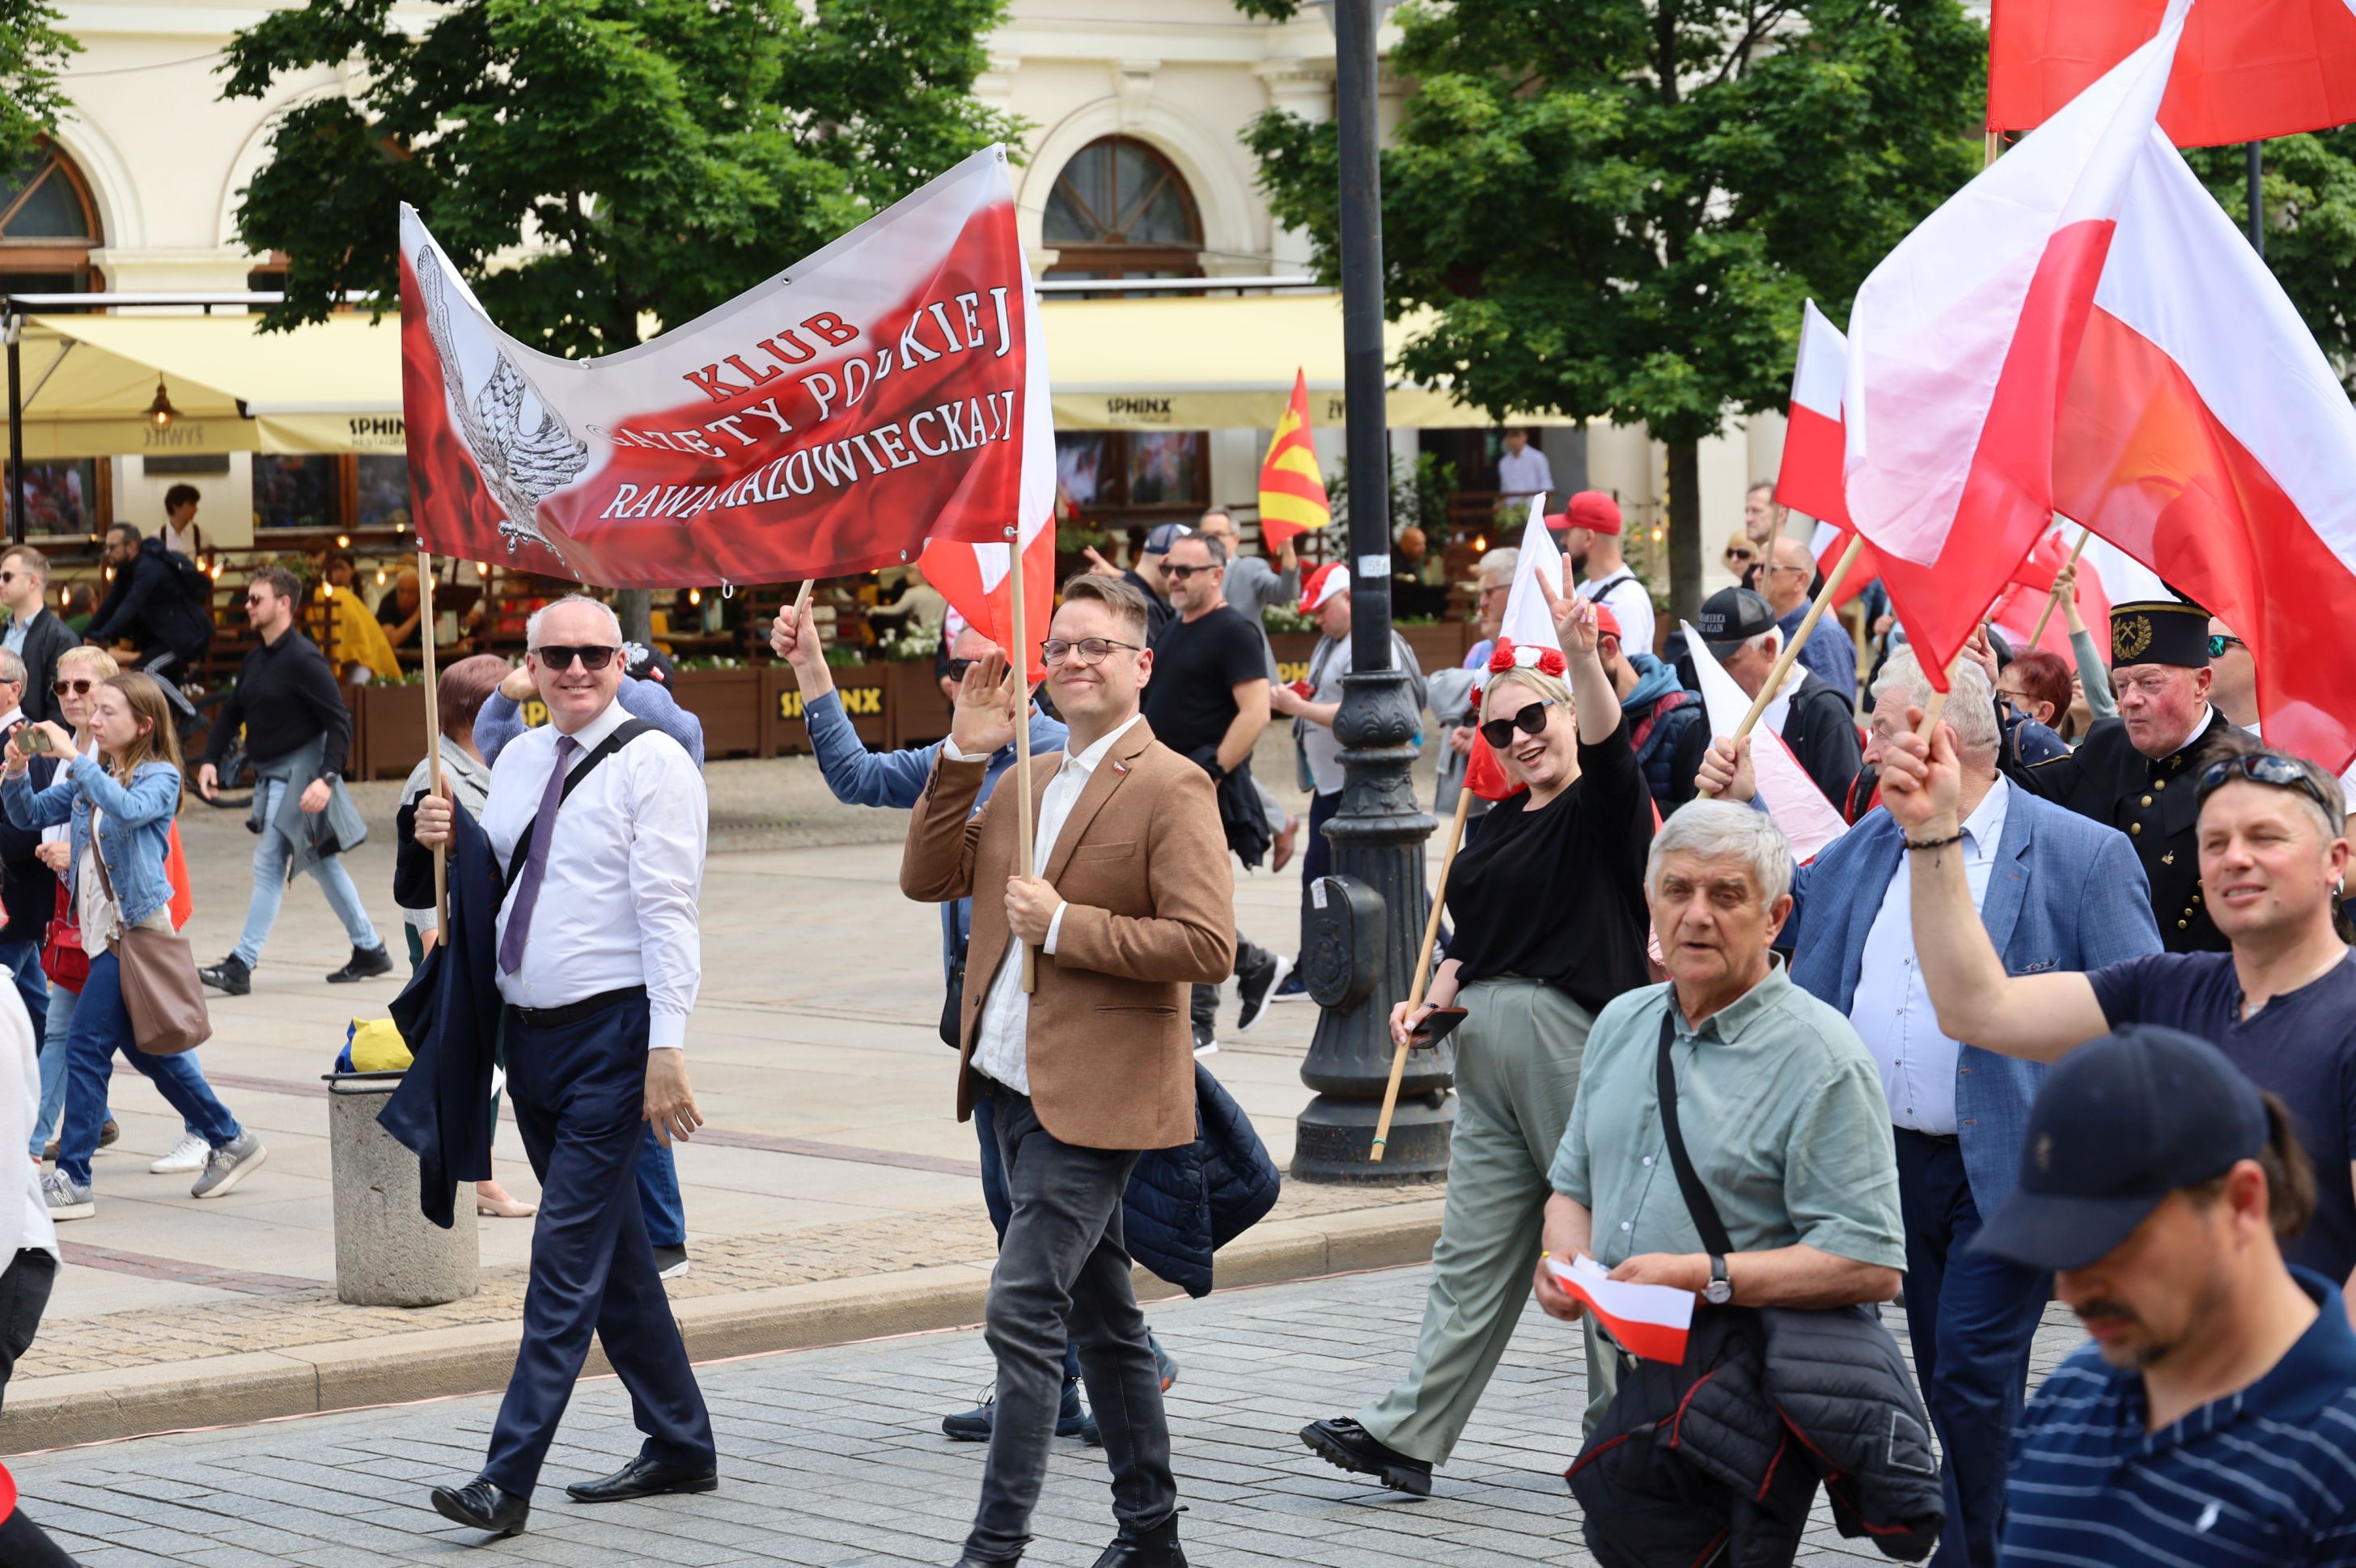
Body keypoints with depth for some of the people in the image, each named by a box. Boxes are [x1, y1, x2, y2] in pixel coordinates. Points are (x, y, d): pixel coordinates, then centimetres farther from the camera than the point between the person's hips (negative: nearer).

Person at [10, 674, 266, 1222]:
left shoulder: (160, 777, -8)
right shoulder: (91, 779, 13)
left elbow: (129, 809, -29)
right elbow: (31, 815, 11)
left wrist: (74, 757, -29)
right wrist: (16, 771, -8)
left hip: (136, 928, -8)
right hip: (103, 930, 8)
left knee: (86, 1045, -12)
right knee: (144, 1049, 15)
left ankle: (72, 1181, -10)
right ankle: (231, 1142, 28)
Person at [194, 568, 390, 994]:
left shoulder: (303, 659, -16)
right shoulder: (254, 660, 10)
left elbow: (339, 722, -19)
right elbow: (231, 713, 18)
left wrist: (326, 778, -27)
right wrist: (211, 760, 4)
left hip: (299, 772, -9)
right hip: (270, 775, 9)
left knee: (269, 867, -9)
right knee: (323, 864, 14)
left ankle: (241, 965, -8)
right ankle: (369, 950, 23)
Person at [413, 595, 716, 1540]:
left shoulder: (651, 763, -9)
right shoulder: (517, 762, 13)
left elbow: (667, 911, -15)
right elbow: (490, 888, 22)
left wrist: (666, 1049, -21)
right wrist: (448, 843, 1)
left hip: (613, 1032, -8)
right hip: (530, 1029, 8)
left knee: (568, 1253, -10)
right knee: (612, 1251, 15)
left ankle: (508, 1479, -12)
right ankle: (680, 1446, 26)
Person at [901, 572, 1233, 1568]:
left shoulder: (1170, 788, -10)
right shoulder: (1027, 783, 16)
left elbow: (1209, 947, -19)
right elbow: (925, 880, 12)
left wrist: (1064, 926, -19)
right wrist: (965, 754, 3)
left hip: (1095, 1093, -8)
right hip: (1016, 1085, 8)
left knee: (1024, 1310, -13)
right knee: (1101, 1318, 15)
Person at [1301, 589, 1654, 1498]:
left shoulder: (1603, 808, -4)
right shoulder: (1504, 822, 17)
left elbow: (1607, 746, -26)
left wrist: (1583, 657, -43)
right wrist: (1436, 1000, 7)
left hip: (1579, 1044, -7)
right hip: (1490, 1050, 7)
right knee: (1473, 1255, 6)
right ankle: (1408, 1437, 3)